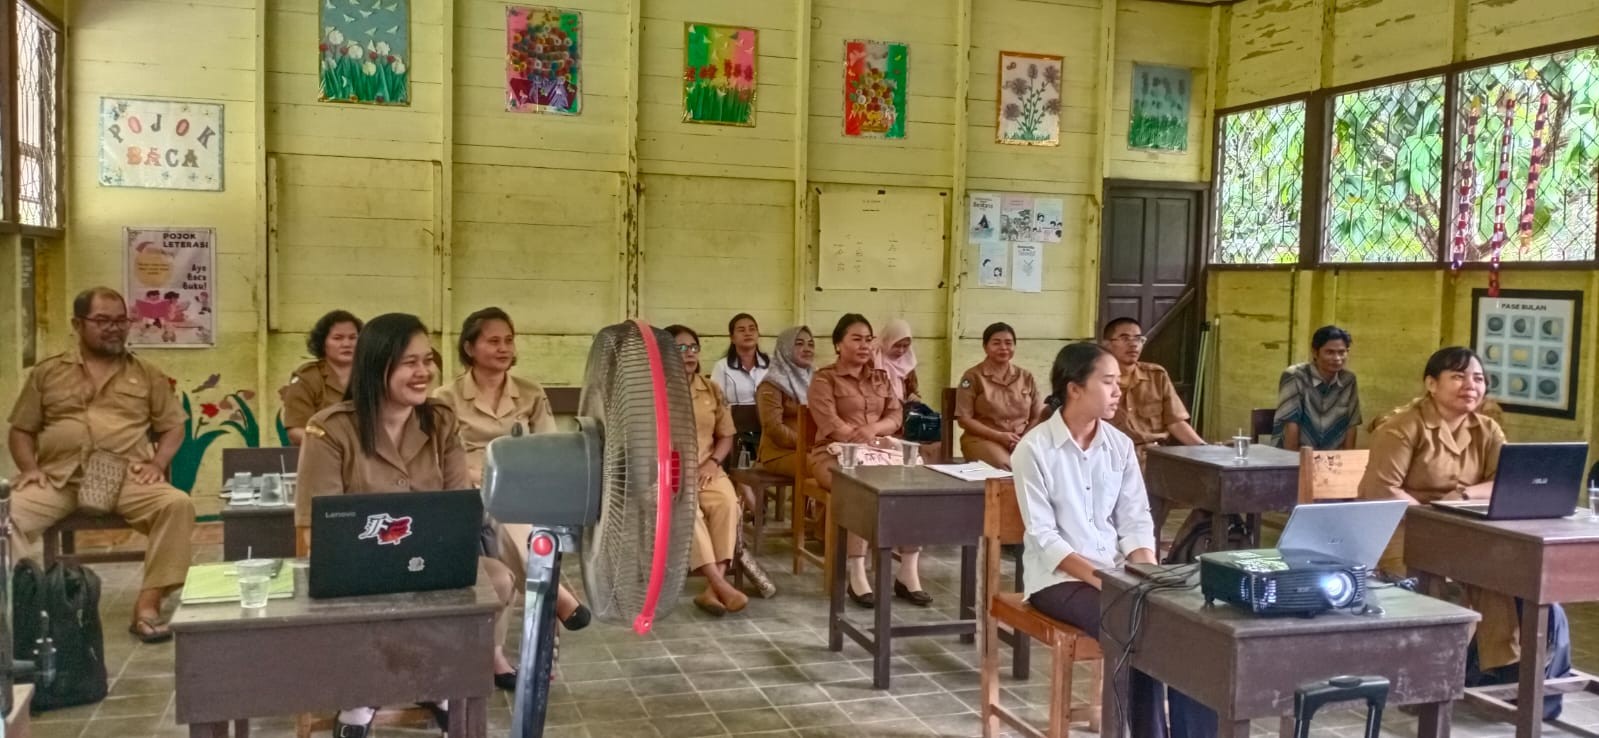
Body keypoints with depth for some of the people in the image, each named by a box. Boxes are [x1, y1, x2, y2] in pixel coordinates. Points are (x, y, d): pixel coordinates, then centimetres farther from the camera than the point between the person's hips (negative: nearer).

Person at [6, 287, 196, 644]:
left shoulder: (146, 374, 15)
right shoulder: (47, 373, 16)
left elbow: (173, 426, 15)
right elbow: (21, 430, 17)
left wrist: (157, 463, -4)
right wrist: (29, 467, -3)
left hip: (126, 480, 0)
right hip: (57, 480, 1)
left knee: (178, 504, -30)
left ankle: (147, 605, -28)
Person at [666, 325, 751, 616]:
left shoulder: (711, 390, 12)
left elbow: (726, 436, 13)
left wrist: (712, 463, -6)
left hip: (704, 470, 4)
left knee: (728, 503, -28)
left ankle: (714, 588, -34)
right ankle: (720, 584, -38)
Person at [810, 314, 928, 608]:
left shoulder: (881, 378, 19)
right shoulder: (824, 379, 0)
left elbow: (896, 415, 7)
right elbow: (831, 426, -12)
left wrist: (873, 429, -14)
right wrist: (866, 441, -21)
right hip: (835, 454, -5)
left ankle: (908, 574, -19)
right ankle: (857, 576, -29)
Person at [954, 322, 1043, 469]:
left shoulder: (1026, 377, 14)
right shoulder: (973, 376, 2)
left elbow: (1038, 416, 11)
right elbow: (964, 419, -3)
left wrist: (1025, 438, -9)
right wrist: (999, 436, -13)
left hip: (1022, 440, 4)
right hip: (983, 439, -3)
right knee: (1004, 467, -35)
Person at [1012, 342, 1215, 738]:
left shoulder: (1121, 445, 6)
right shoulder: (1034, 449, -10)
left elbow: (1136, 522, 5)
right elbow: (1044, 537, -13)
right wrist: (1096, 577, -22)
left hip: (1118, 572, 5)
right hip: (1060, 578, -5)